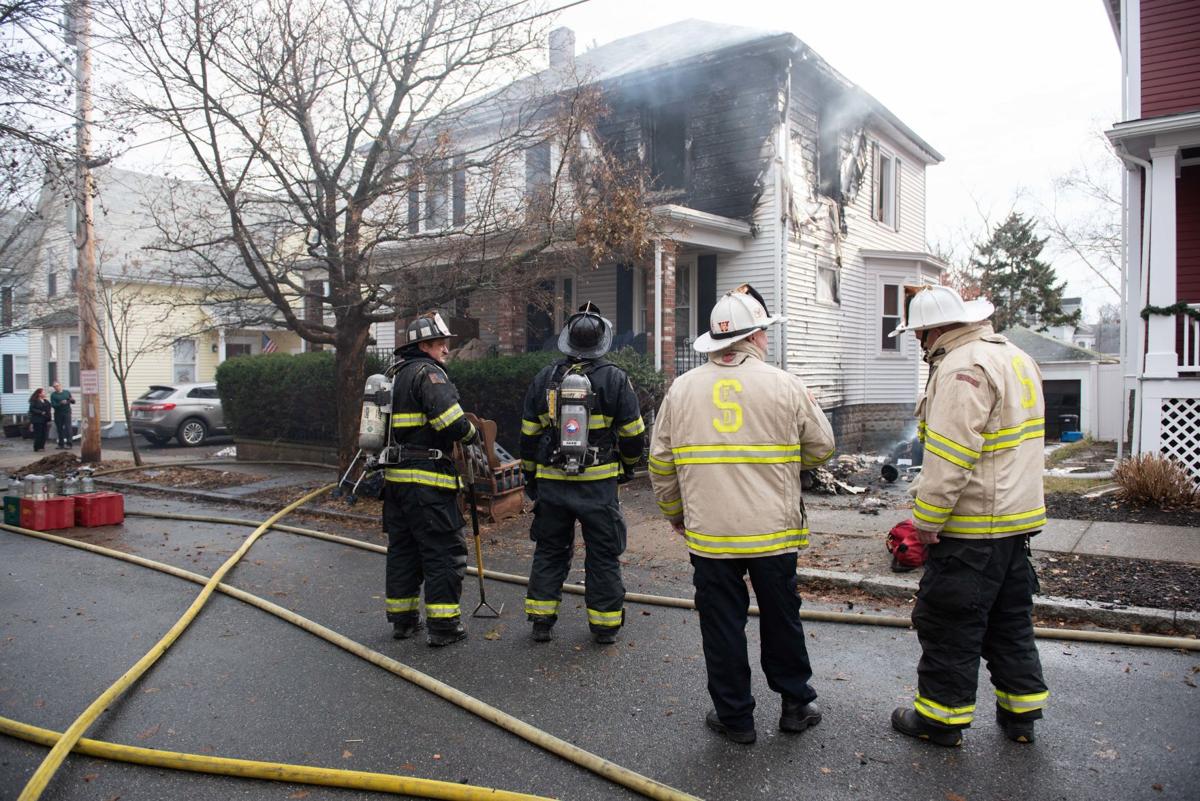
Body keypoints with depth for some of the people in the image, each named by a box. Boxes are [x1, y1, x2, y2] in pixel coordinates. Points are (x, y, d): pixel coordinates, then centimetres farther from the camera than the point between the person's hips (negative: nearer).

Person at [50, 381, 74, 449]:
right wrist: (61, 403, -23)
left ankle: (69, 443, -14)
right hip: (58, 414, 1)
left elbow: (73, 402, 12)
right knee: (59, 429, 6)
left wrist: (72, 400, -11)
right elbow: (53, 404, -7)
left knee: (68, 427, -11)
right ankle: (61, 444, 14)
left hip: (67, 413, -1)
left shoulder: (67, 392, 8)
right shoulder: (53, 395, 4)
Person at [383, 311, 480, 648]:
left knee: (402, 548, 15)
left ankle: (402, 619, 24)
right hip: (427, 479, -10)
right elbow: (451, 420, -23)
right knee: (445, 549, -2)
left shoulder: (397, 375, 20)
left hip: (396, 475, 10)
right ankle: (443, 625, 1)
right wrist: (473, 433, -5)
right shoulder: (427, 372, -11)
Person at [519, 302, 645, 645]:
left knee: (549, 551, 16)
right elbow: (633, 433, -3)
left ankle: (541, 621, 21)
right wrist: (628, 463, 17)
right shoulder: (615, 379, -7)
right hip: (598, 483, -3)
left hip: (551, 482, 3)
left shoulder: (544, 379, 3)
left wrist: (530, 475, 19)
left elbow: (528, 434, 8)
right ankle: (605, 626, 17)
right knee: (603, 554, 9)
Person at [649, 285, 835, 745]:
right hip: (773, 531, 0)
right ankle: (796, 705, 33)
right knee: (782, 621, 17)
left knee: (722, 628, 12)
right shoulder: (785, 386, -6)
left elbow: (660, 462, 4)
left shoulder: (682, 388, -1)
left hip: (708, 533, 1)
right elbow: (821, 447, 3)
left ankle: (735, 717, 24)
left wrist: (674, 513, 18)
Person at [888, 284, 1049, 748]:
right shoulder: (1015, 357, 14)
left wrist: (926, 520, -18)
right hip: (1017, 518, 10)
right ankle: (1021, 712, 30)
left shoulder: (962, 367, -19)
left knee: (948, 623, 3)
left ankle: (940, 718, 15)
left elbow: (949, 457, -24)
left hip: (971, 527, -10)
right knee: (1010, 621, 19)